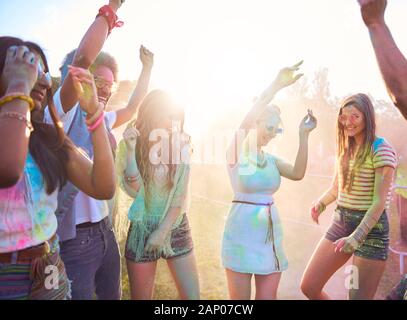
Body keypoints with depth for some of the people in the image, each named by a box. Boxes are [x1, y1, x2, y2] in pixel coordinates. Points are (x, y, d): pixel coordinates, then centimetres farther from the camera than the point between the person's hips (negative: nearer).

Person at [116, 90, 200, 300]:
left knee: (192, 295, 7)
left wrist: (162, 231, -10)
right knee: (141, 297, 12)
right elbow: (133, 190, -15)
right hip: (142, 230, -1)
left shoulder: (180, 144, -4)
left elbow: (181, 195, -6)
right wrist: (131, 150, -23)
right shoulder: (130, 144, -5)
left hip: (176, 228, 1)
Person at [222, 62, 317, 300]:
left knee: (268, 296, 12)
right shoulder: (237, 153, -5)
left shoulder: (272, 160, 11)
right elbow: (245, 123, -24)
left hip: (271, 230, 5)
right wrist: (277, 86, -30)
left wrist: (303, 135, -14)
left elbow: (298, 174, -7)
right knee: (240, 297, 8)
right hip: (242, 231, -5)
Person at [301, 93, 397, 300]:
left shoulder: (382, 150, -11)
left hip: (370, 226, -6)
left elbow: (379, 201, -16)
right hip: (341, 221, 6)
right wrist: (320, 204, -4)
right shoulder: (345, 149, 9)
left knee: (358, 295, 2)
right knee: (308, 287, 6)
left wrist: (356, 237, -24)